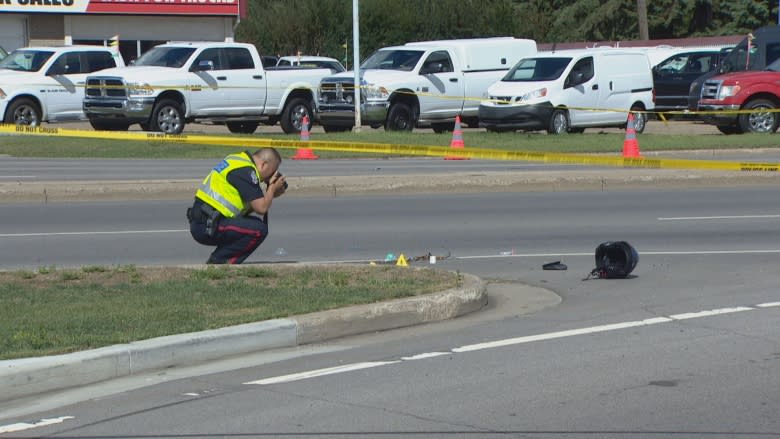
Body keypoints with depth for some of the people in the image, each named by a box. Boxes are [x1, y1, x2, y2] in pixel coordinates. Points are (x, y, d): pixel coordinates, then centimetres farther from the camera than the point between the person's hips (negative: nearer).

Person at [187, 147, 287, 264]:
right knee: (259, 230, -16)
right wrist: (272, 188, 2)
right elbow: (261, 208, -15)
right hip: (207, 227, -10)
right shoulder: (246, 170, -12)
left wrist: (270, 193, 15)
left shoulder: (236, 159, 18)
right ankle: (217, 261, -6)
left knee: (253, 223, 19)